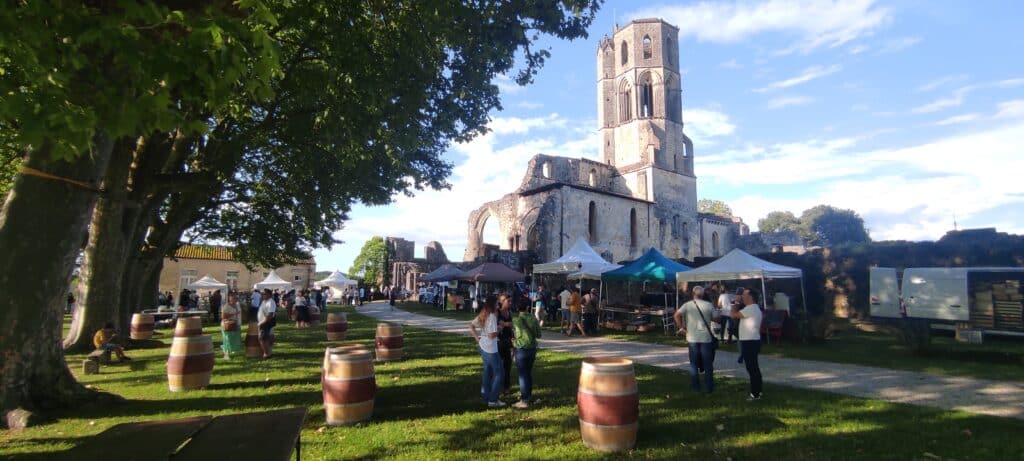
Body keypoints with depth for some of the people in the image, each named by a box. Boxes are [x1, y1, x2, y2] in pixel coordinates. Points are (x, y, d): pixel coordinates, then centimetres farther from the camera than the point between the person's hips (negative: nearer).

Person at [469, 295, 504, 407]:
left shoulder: (482, 315, 6)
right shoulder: (492, 316, -21)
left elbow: (471, 325, 14)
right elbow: (492, 335, -25)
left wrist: (477, 338, 12)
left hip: (483, 346, 9)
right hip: (491, 349, -9)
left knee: (487, 371, 21)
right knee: (498, 373, 3)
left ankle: (485, 396, 29)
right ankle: (493, 400, 5)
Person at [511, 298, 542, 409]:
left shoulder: (516, 320, -18)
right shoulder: (533, 318, -4)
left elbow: (527, 336, -23)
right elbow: (538, 334, 3)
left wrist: (515, 342, -8)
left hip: (521, 349, -5)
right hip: (532, 348, 5)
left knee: (522, 375, 1)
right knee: (529, 372, 19)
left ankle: (524, 400, 4)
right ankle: (528, 394, 33)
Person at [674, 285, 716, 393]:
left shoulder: (688, 305, -3)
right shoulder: (709, 305, -2)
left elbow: (676, 315, -14)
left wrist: (682, 328, -4)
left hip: (692, 338, 0)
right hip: (706, 337, 0)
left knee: (694, 364, 10)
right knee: (708, 364, 10)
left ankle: (696, 387, 12)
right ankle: (709, 387, 14)